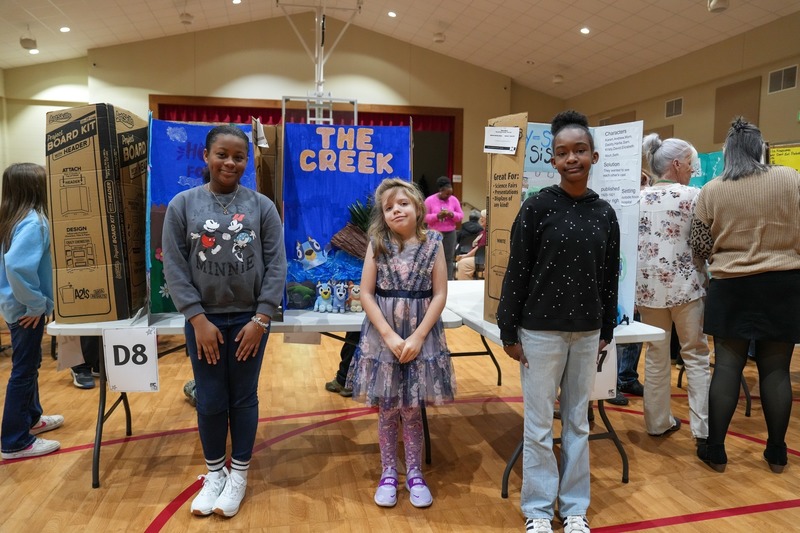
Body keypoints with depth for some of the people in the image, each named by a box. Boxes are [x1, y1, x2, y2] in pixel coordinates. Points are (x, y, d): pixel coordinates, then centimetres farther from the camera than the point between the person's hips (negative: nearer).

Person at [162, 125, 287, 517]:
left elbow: (276, 266, -4)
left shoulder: (262, 206, -3)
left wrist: (260, 319, -10)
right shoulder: (183, 205, -2)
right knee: (210, 401, 10)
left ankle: (238, 474, 30)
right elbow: (174, 267, -4)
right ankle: (214, 472, 32)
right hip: (203, 320, 1)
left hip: (249, 319, 0)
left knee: (244, 398, 11)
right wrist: (198, 319, -10)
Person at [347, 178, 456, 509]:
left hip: (422, 335, 0)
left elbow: (440, 295, -4)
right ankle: (388, 474, 26)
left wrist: (418, 337, -11)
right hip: (382, 335, 1)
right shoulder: (377, 244, -2)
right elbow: (366, 293, -5)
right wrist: (389, 335, -12)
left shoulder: (433, 243, -2)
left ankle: (415, 474, 25)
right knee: (386, 409, 9)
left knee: (411, 410, 8)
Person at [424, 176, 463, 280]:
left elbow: (461, 215, 5)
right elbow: (424, 217, -7)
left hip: (450, 233, 2)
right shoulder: (429, 200, -4)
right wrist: (437, 216, -20)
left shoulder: (454, 200, 5)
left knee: (449, 258, 1)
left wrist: (452, 214, -15)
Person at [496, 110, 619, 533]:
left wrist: (606, 332, 10)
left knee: (578, 423, 14)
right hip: (541, 331, -4)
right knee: (539, 426, 6)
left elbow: (609, 278, 9)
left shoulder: (604, 213, 4)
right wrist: (508, 332, -8)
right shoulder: (538, 207, -8)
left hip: (586, 332, 4)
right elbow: (516, 272, -8)